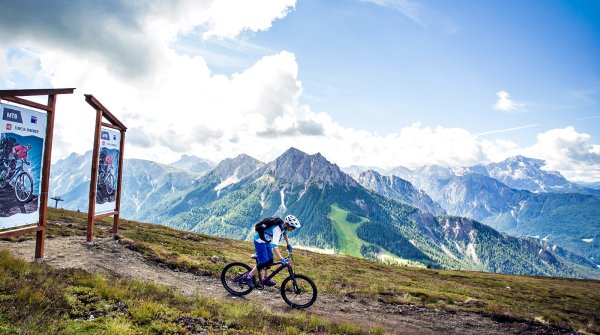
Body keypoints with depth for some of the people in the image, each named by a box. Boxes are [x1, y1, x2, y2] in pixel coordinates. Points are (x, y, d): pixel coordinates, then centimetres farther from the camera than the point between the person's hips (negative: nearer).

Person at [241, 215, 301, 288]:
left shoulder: (284, 225, -10)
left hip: (266, 241, 9)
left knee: (270, 261, 10)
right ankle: (247, 277, 0)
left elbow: (284, 233, 16)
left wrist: (288, 244, 19)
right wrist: (282, 259, -44)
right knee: (264, 263, -12)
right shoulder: (277, 229, -35)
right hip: (260, 241, -9)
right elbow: (274, 246, -43)